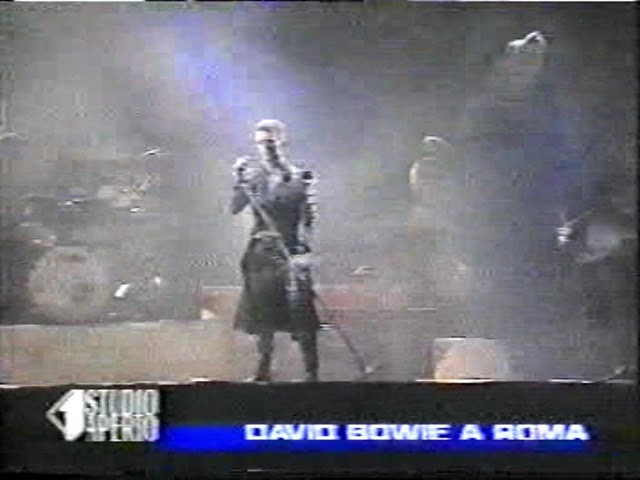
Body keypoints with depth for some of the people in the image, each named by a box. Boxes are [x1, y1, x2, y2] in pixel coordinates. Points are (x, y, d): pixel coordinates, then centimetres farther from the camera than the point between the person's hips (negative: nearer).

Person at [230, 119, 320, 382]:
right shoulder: (255, 177, 9)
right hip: (262, 252, 4)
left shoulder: (300, 178, -1)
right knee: (262, 312, 6)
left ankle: (311, 371, -4)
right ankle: (263, 368, 16)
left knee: (300, 313, -9)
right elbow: (235, 208, 0)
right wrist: (241, 183, -13)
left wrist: (303, 251, -16)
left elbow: (308, 219, -5)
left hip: (290, 251, -4)